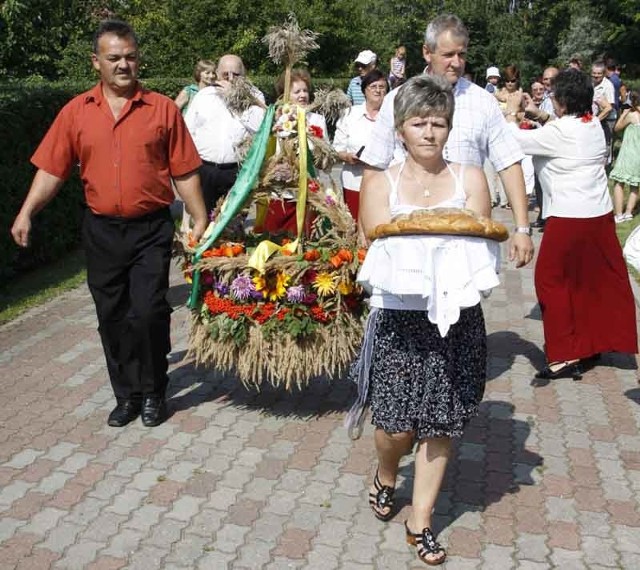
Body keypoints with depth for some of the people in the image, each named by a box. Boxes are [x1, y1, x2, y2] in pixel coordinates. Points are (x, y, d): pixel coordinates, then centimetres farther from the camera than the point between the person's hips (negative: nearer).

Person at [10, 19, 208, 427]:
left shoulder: (163, 108, -1)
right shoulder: (76, 112, 4)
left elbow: (184, 172, -1)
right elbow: (52, 169, 4)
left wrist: (201, 220, -4)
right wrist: (27, 213, -7)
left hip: (151, 229, -3)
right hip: (102, 230, 3)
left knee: (148, 313, -7)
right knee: (112, 317, 10)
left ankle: (154, 392, 16)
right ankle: (127, 395, 27)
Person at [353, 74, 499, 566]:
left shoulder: (470, 179, 6)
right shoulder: (380, 183, 5)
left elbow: (479, 246, -2)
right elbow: (378, 244, -7)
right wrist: (445, 245, -23)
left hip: (455, 318, 1)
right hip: (399, 317, -1)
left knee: (441, 422, 6)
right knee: (396, 423, 0)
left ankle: (421, 518, 25)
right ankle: (386, 477, 35)